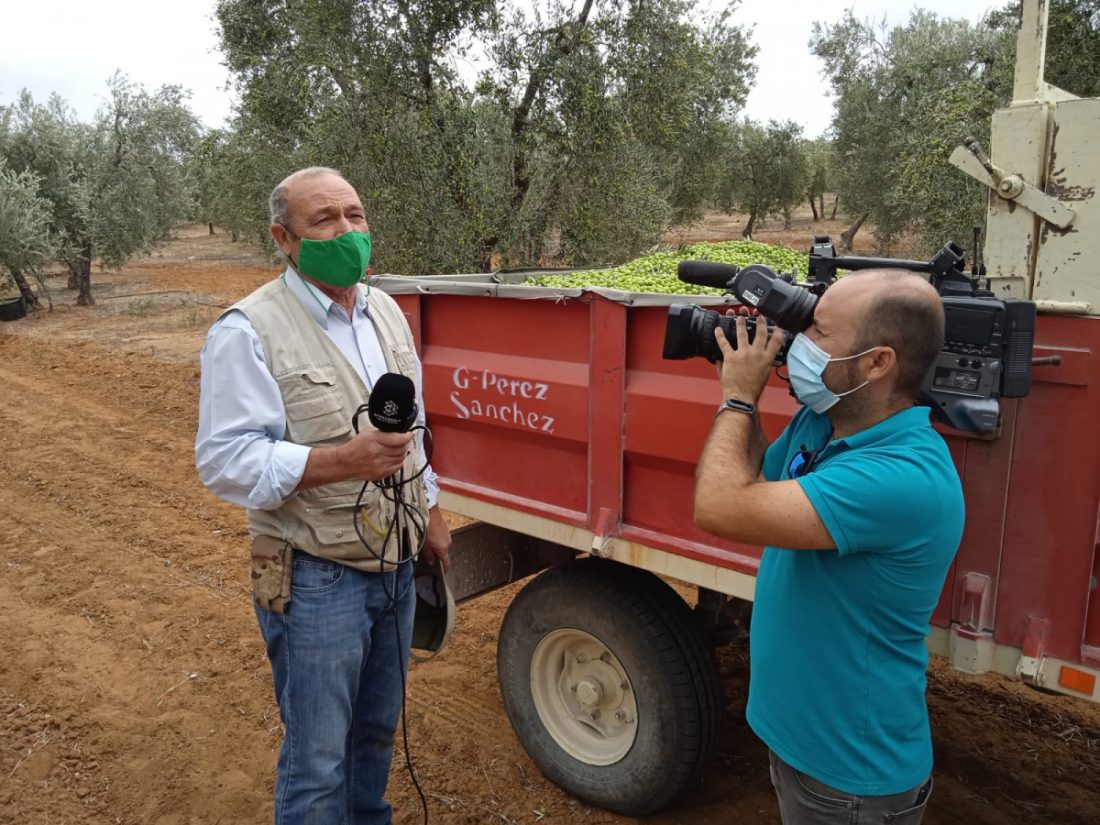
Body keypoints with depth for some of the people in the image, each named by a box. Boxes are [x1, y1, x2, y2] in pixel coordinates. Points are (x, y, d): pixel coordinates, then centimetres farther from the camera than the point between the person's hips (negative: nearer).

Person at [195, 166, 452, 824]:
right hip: (316, 578, -6)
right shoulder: (248, 331, -16)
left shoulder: (386, 311, 7)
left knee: (377, 728, 23)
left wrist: (431, 512, 16)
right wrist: (343, 460, -30)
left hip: (395, 565, 7)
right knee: (318, 761, 7)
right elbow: (226, 460, -20)